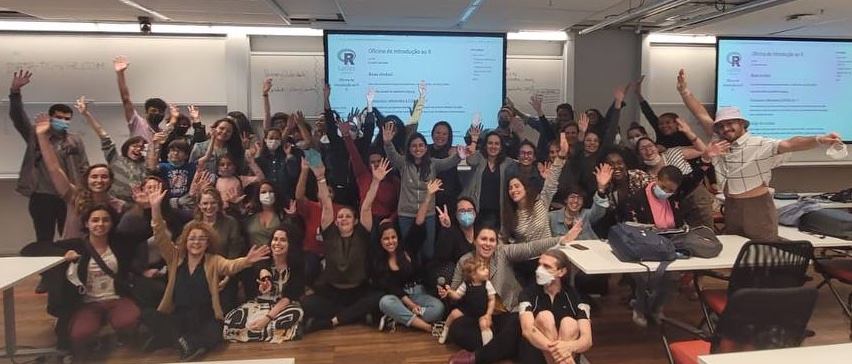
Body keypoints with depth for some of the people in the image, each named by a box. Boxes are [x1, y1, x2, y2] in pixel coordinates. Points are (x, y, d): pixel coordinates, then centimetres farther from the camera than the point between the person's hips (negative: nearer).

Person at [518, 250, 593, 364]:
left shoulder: (575, 297, -3)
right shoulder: (528, 293, -5)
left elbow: (587, 339, -15)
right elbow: (527, 330, -23)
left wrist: (569, 346, -40)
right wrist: (553, 348, -43)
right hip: (535, 354, -1)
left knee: (570, 323, -26)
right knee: (545, 317, -25)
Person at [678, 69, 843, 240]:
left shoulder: (759, 145, -11)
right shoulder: (720, 142, 3)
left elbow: (789, 144, -26)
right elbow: (702, 115, 5)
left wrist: (819, 140, -44)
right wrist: (684, 91, -1)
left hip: (757, 207, -5)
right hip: (731, 207, 5)